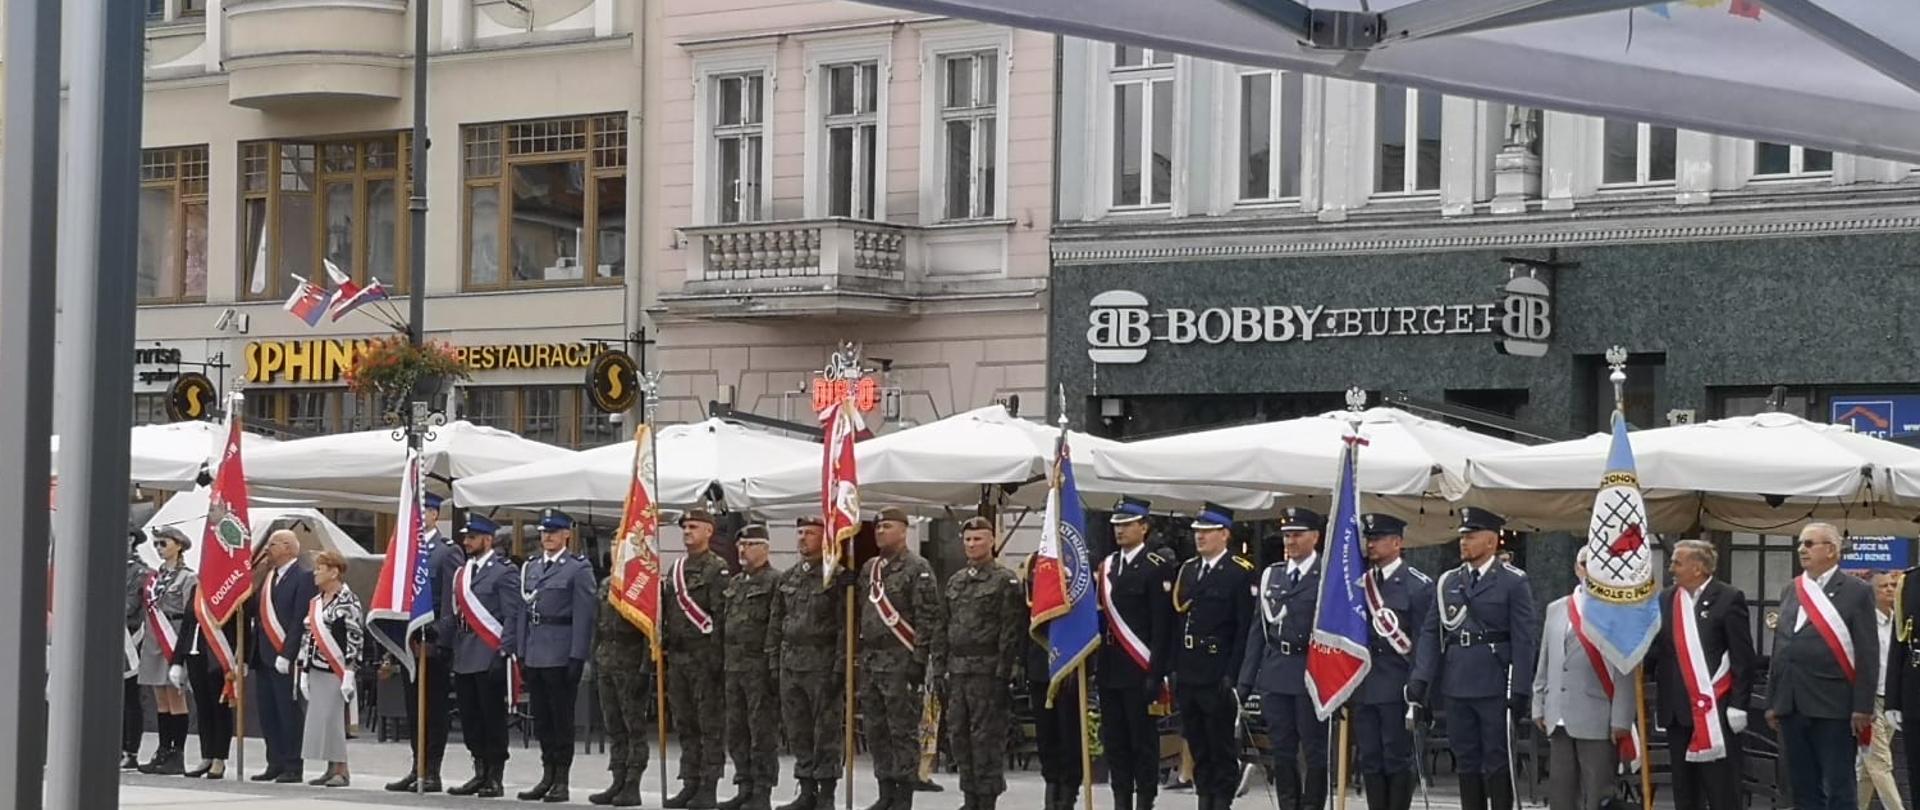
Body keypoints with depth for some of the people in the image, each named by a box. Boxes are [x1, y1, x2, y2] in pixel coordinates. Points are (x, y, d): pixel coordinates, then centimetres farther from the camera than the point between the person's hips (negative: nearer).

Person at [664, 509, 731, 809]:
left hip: (705, 657, -8)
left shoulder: (717, 569, -7)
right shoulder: (676, 570, 17)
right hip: (677, 657, 8)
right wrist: (663, 651, 15)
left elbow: (722, 615, -14)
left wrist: (716, 656, -19)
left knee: (710, 725, -4)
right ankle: (690, 784, 16)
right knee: (685, 725, 10)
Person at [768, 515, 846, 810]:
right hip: (791, 664, 7)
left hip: (823, 666, -7)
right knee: (797, 731, 9)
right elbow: (775, 622, 19)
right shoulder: (788, 578, 15)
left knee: (826, 731, -3)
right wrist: (774, 660, 12)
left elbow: (845, 625, -11)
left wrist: (841, 667, -16)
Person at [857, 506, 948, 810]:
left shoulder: (918, 568, -7)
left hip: (900, 662, -8)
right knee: (876, 731, 10)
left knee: (903, 731, -5)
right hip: (870, 660, 8)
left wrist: (919, 660, -16)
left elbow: (929, 619, -12)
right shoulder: (869, 569, 16)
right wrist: (856, 659, 16)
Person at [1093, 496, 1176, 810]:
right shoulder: (1107, 566, 13)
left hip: (1138, 669, -7)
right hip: (1109, 670, 7)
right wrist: (1098, 663, 9)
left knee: (1143, 739, -1)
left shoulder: (1157, 566, -8)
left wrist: (1155, 672, -16)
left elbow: (1162, 624, -12)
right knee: (1114, 740, 9)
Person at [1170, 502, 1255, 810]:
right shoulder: (1187, 570, 13)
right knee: (1196, 740, 12)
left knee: (1222, 741, 0)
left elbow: (1246, 627, -12)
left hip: (1218, 675, -7)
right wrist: (1172, 667, 8)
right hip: (1187, 674, 7)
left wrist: (1234, 674, -17)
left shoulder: (1240, 573, -8)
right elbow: (1177, 621, 14)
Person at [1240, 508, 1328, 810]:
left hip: (1311, 674, -5)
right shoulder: (1271, 575, 12)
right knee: (1282, 749, 9)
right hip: (1275, 675, 5)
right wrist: (1247, 678, 10)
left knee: (1314, 749, 1)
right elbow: (1259, 628, 13)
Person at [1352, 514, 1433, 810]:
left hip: (1397, 689, -5)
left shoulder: (1419, 585, -4)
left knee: (1398, 760, -2)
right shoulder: (1360, 583, 13)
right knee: (1369, 760, 7)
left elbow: (1422, 642, -6)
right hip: (1363, 688, 6)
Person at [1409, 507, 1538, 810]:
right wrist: (1420, 679, -2)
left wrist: (1520, 691, -12)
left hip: (1495, 690, -5)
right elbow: (1431, 633, 10)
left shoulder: (1514, 582, -3)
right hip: (1457, 688, 5)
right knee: (1467, 761, 9)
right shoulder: (1447, 582, 11)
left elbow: (1525, 639, -7)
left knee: (1497, 762, -2)